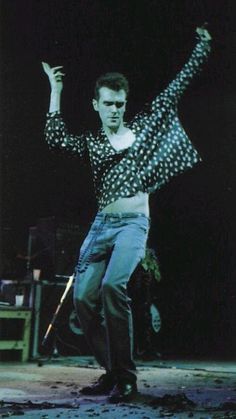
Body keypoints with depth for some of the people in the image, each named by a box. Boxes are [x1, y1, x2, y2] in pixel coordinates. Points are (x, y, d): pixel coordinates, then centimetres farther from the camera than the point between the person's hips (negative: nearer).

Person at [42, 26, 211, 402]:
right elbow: (55, 139, -5)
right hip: (101, 225, 4)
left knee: (112, 287, -25)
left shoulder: (142, 126, 11)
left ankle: (126, 378, -16)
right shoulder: (90, 143, 14)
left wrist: (201, 51, 13)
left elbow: (176, 88, 13)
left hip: (134, 223, -4)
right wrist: (56, 91, -2)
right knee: (83, 296, -5)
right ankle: (111, 372, 9)